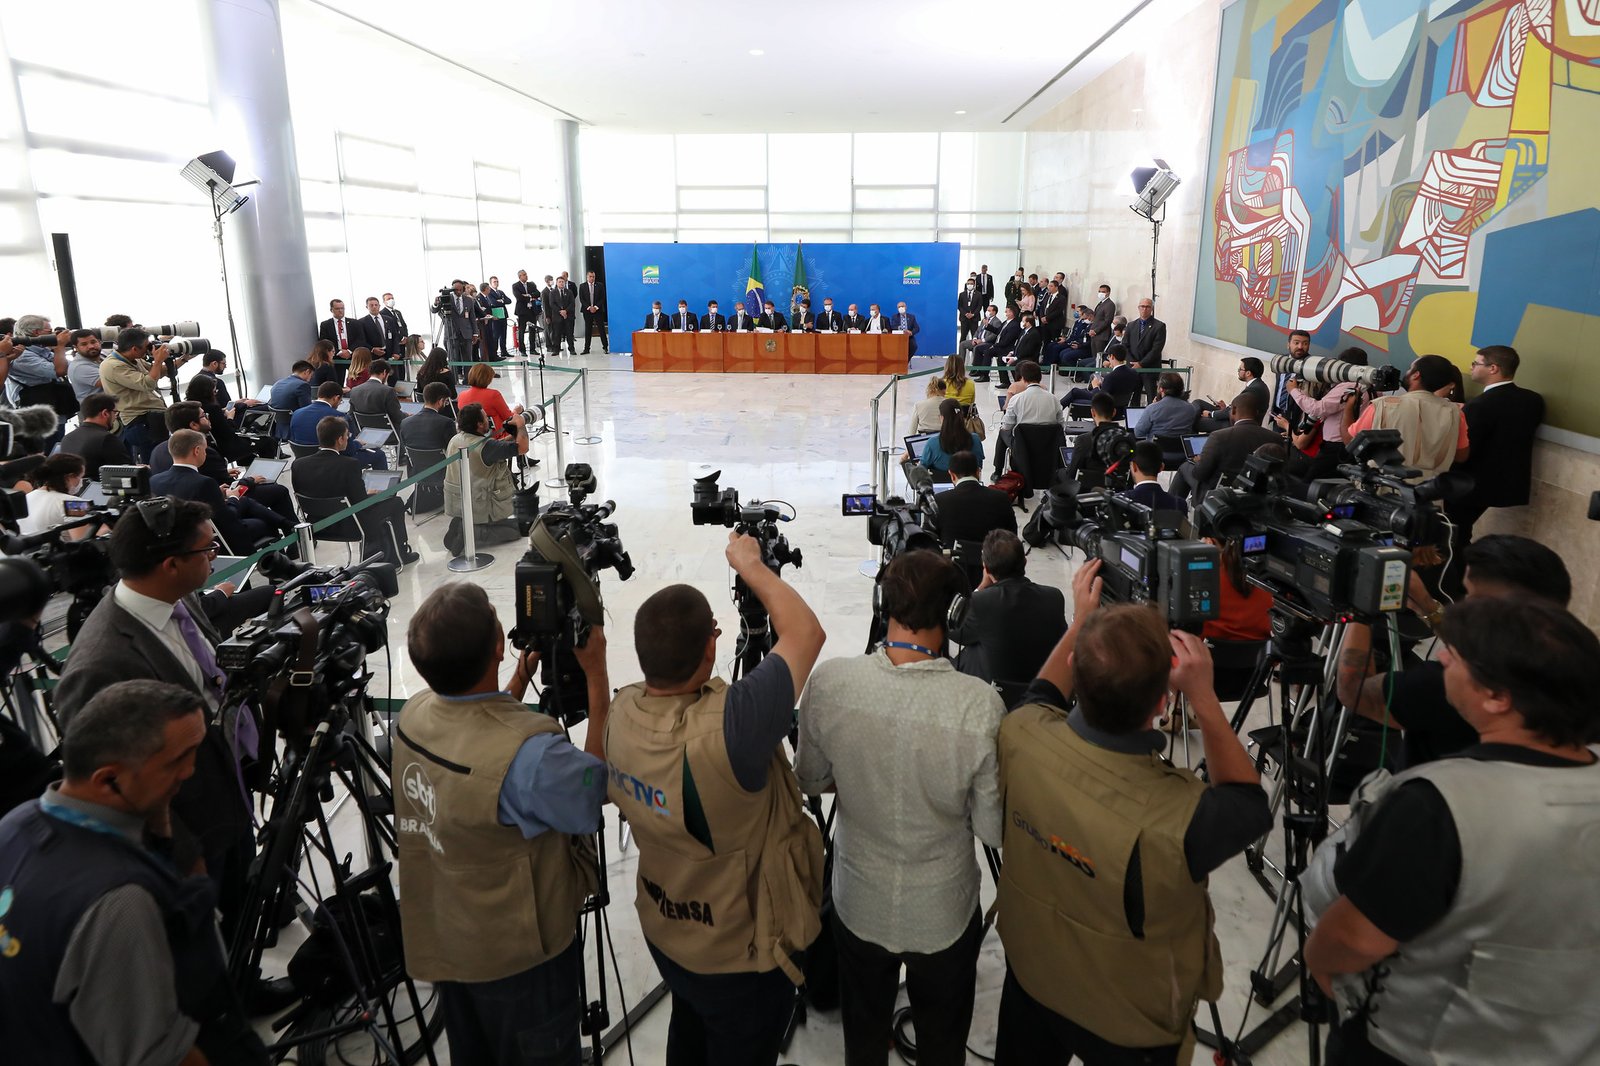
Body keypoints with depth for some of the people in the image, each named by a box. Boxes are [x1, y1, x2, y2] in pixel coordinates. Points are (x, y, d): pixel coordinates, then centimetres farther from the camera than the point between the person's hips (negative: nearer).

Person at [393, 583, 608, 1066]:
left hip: (442, 943, 6)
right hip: (518, 956, -6)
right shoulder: (527, 753, -37)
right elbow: (597, 793, -18)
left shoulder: (413, 713, -14)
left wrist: (522, 676, 8)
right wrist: (596, 676, -17)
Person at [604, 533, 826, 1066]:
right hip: (741, 954, -6)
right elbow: (806, 633, -28)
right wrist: (748, 562, -14)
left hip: (664, 931, 6)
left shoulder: (621, 712, -18)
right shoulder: (724, 731, -40)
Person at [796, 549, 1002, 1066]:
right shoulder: (980, 705, -29)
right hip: (945, 917, -2)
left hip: (858, 907, 2)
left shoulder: (828, 682, -22)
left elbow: (811, 781, -4)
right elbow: (993, 830, -17)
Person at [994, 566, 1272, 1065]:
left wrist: (1081, 621, 5)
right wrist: (1203, 696, -18)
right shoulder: (1176, 818, -41)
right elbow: (1250, 804, -15)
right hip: (1132, 1020, -3)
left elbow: (1041, 695, -1)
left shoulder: (1021, 736, -29)